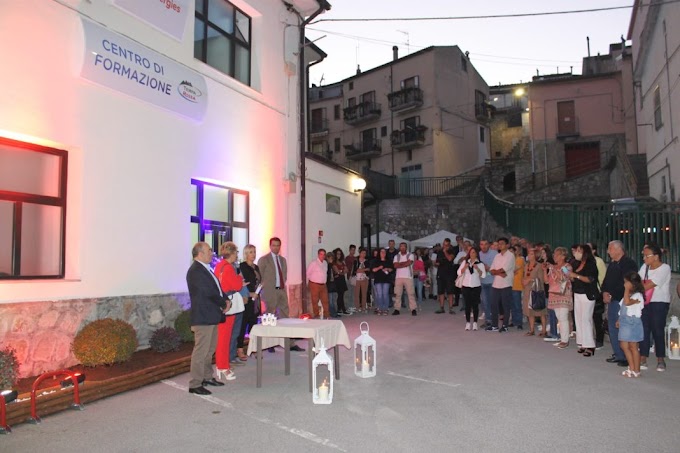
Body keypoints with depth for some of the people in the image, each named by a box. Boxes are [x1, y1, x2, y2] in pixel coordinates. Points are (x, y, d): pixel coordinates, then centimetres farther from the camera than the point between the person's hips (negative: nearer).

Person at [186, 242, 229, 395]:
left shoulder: (205, 269, 15)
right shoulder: (195, 271, -17)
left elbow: (217, 287, 17)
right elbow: (208, 292, -21)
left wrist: (225, 300, 0)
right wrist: (224, 304, -8)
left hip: (211, 316, 10)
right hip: (203, 317, -10)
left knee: (210, 349, 18)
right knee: (201, 350, -5)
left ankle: (207, 377, 30)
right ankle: (195, 384, 2)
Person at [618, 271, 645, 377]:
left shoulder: (637, 295, -14)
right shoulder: (628, 294, 14)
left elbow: (627, 302, -31)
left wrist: (627, 290, -22)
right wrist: (619, 320, 16)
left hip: (632, 323, -9)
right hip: (625, 323, 9)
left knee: (633, 347, -2)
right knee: (624, 346, 10)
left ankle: (636, 371, 6)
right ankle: (631, 368, 18)